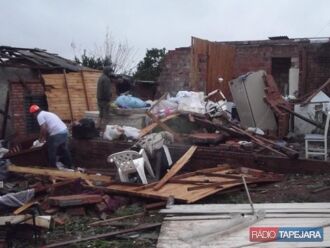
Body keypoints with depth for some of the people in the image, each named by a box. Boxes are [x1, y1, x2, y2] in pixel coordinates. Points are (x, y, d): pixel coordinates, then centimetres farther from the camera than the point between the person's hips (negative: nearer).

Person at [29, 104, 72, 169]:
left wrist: (41, 138, 2)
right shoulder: (46, 113, 27)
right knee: (64, 150, 23)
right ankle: (69, 166, 34)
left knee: (52, 152, 6)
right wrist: (45, 137, 31)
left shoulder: (40, 116, -2)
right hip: (64, 131, 9)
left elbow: (43, 129, -11)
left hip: (56, 133, -9)